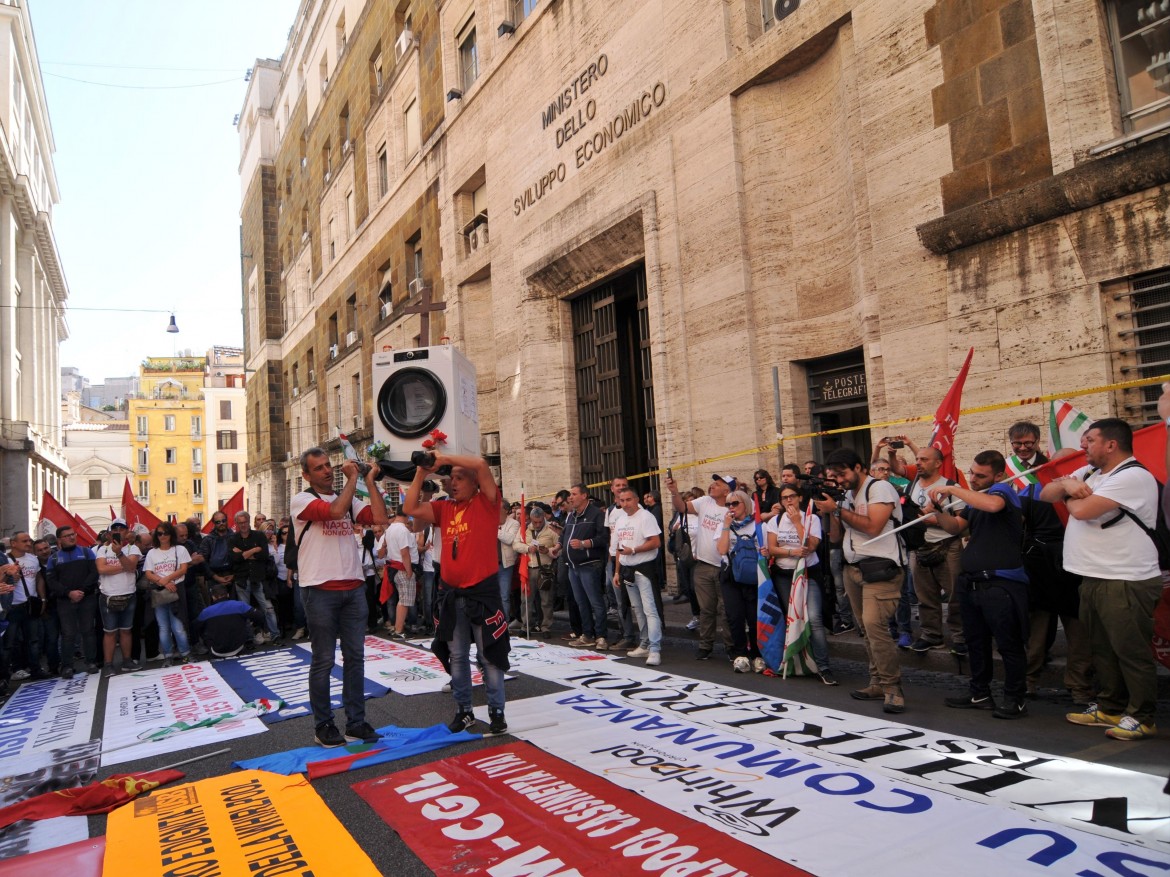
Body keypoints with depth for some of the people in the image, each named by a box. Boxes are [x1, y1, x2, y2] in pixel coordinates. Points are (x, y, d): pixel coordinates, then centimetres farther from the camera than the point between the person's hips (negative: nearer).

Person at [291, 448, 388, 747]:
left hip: (353, 588, 5)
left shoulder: (350, 499, 13)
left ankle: (356, 722, 17)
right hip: (320, 590, -5)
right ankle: (323, 725, 15)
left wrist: (370, 480, -1)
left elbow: (379, 517, -3)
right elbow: (335, 511, -22)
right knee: (323, 661, 3)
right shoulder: (301, 500, -3)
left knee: (355, 657, 8)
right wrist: (352, 478, -11)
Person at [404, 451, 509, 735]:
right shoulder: (444, 508, 9)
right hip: (450, 594, 5)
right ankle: (463, 710, 25)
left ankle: (496, 711, 14)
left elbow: (481, 464, -19)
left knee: (490, 654, 4)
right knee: (457, 656, 13)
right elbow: (411, 509, 0)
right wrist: (421, 473, -1)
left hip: (483, 591, -5)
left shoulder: (486, 503, -5)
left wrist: (445, 457, -12)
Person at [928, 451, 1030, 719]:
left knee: (1008, 644, 0)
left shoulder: (1003, 490, -8)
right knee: (976, 642, 16)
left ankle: (1016, 699, 10)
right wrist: (939, 511, -1)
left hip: (1001, 583, -9)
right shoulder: (975, 498, 16)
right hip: (972, 582, 9)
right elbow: (957, 528, 18)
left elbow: (992, 505, -32)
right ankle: (980, 694, 27)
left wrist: (953, 490, -24)